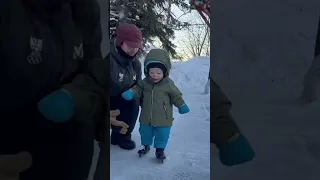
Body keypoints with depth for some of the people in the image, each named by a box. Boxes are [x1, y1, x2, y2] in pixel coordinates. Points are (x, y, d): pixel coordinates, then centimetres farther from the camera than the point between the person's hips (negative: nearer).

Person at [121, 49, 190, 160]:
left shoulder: (168, 84, -13)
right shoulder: (145, 82, -6)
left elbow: (176, 96, -3)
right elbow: (138, 89, 4)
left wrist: (182, 106, 2)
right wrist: (130, 93, -15)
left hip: (163, 118, -3)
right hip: (146, 117, 3)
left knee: (162, 134, 8)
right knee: (145, 132, 19)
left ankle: (160, 149, 29)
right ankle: (146, 145, 43)